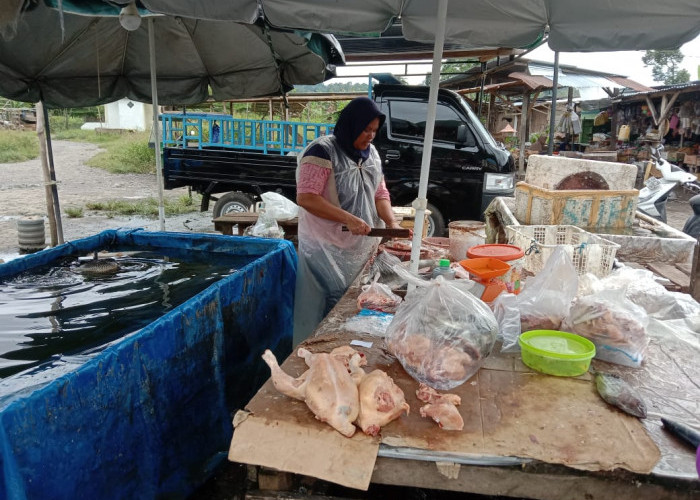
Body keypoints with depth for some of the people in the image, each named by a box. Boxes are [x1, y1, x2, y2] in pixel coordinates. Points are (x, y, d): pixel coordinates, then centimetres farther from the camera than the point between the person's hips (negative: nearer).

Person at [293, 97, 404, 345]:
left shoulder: (371, 153, 12)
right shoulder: (323, 151, -12)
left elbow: (380, 193, 15)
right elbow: (305, 197, -20)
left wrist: (392, 222, -4)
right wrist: (349, 219, -24)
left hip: (364, 247, 7)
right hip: (327, 249, -6)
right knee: (328, 312, -1)